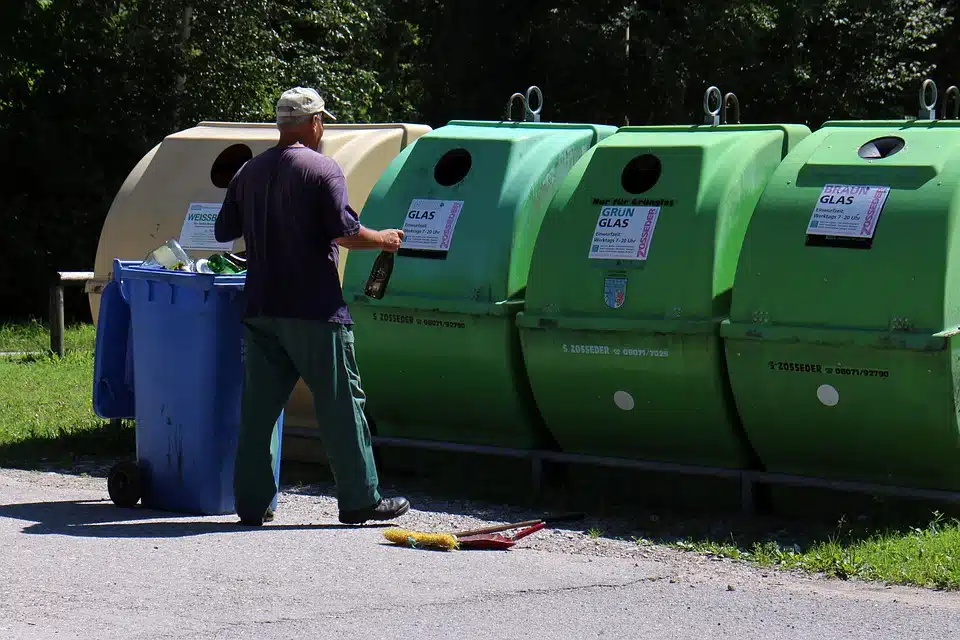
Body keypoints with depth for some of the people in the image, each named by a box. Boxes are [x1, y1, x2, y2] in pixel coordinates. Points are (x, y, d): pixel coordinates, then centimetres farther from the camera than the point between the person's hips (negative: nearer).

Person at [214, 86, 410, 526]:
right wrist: (383, 240, 1)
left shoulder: (250, 173, 12)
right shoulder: (322, 169, -9)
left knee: (259, 407, 7)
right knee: (340, 403, 1)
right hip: (314, 310, -6)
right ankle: (359, 499, 4)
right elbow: (344, 232, -16)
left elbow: (224, 231, 17)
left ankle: (252, 502, 7)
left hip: (261, 309, 6)